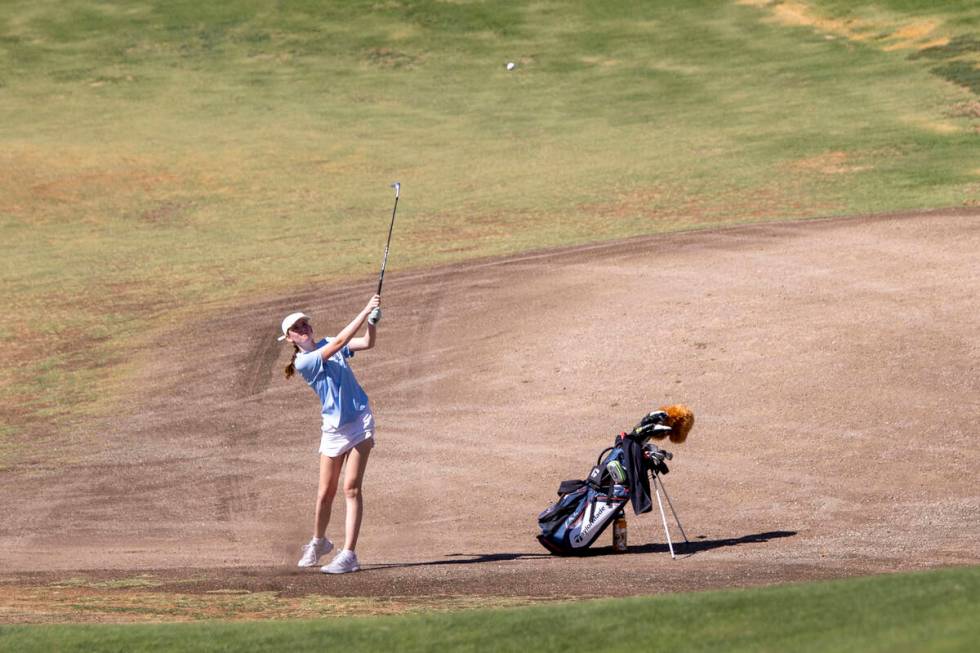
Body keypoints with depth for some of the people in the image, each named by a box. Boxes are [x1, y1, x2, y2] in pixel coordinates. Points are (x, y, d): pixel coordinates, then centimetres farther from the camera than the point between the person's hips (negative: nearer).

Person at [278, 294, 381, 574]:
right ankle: (318, 542, 33)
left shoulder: (327, 344, 5)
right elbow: (339, 343, -21)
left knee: (351, 488, -8)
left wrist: (373, 320, -19)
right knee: (326, 492, 5)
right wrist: (365, 311, -22)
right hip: (334, 427, -2)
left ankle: (349, 554, -12)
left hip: (360, 420, 2)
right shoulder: (303, 362, -11)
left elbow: (367, 342, 0)